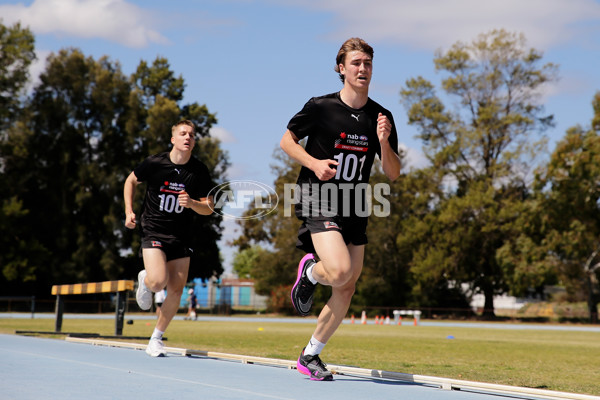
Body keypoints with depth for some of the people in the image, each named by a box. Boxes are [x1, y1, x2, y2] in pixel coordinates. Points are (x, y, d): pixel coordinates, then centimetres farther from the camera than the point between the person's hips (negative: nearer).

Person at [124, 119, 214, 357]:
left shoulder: (199, 171, -4)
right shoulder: (154, 163, -8)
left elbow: (209, 208, 0)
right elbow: (131, 181, 11)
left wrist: (192, 203, -20)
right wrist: (129, 211, 1)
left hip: (181, 237, 3)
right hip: (153, 232, -3)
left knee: (176, 291, 0)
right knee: (158, 281, -23)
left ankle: (156, 339, 18)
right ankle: (144, 279, 16)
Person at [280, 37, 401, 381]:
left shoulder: (381, 117, 3)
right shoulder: (320, 107, -7)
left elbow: (393, 174, 5)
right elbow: (287, 140, 5)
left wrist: (384, 141, -14)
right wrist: (314, 163, -12)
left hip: (355, 209, 5)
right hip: (319, 201, -5)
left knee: (347, 288, 5)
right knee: (340, 270, -27)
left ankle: (310, 356, 22)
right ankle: (310, 272, 11)